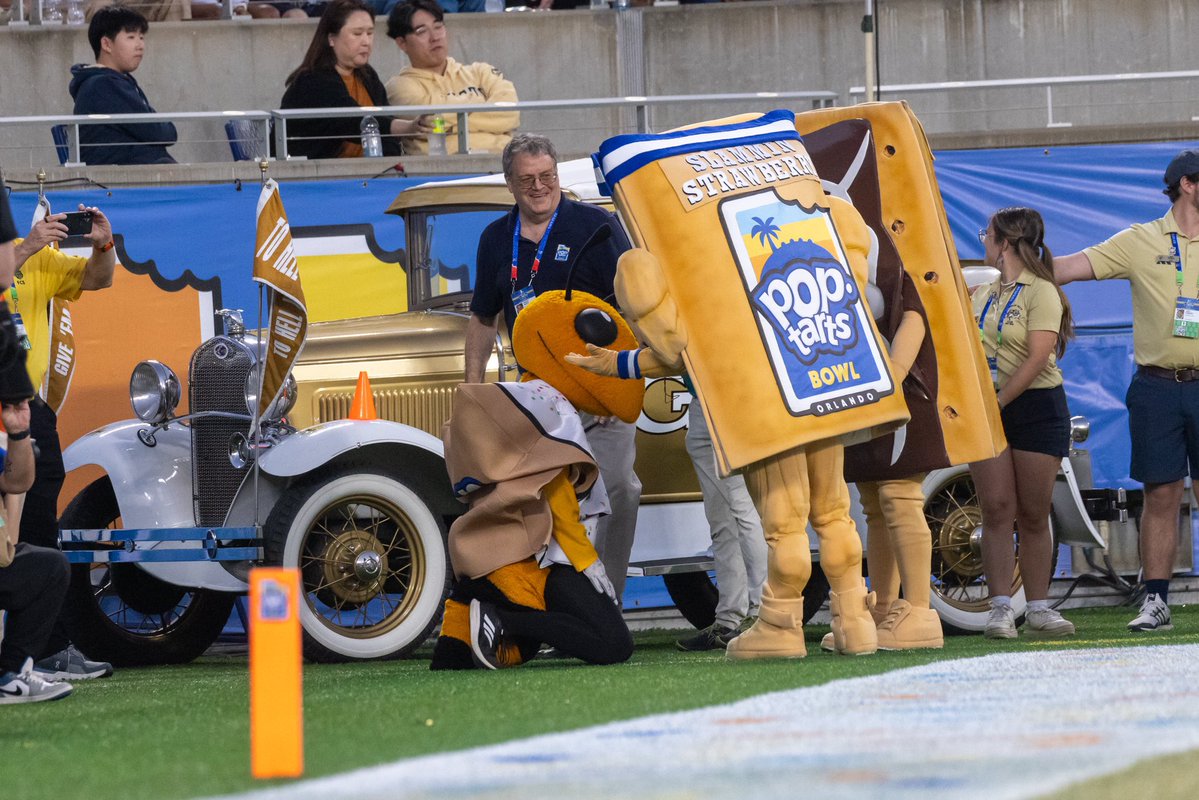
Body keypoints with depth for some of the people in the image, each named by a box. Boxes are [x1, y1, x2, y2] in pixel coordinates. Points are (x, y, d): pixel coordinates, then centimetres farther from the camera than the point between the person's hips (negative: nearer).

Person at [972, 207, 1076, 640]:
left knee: (1033, 515, 0)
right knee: (997, 510, -5)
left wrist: (997, 403, -18)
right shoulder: (984, 292, 14)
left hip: (1036, 406, -5)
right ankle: (1001, 607, -8)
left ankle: (1038, 608, 6)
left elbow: (1037, 359, -15)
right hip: (988, 409, 5)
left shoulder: (1041, 292, -6)